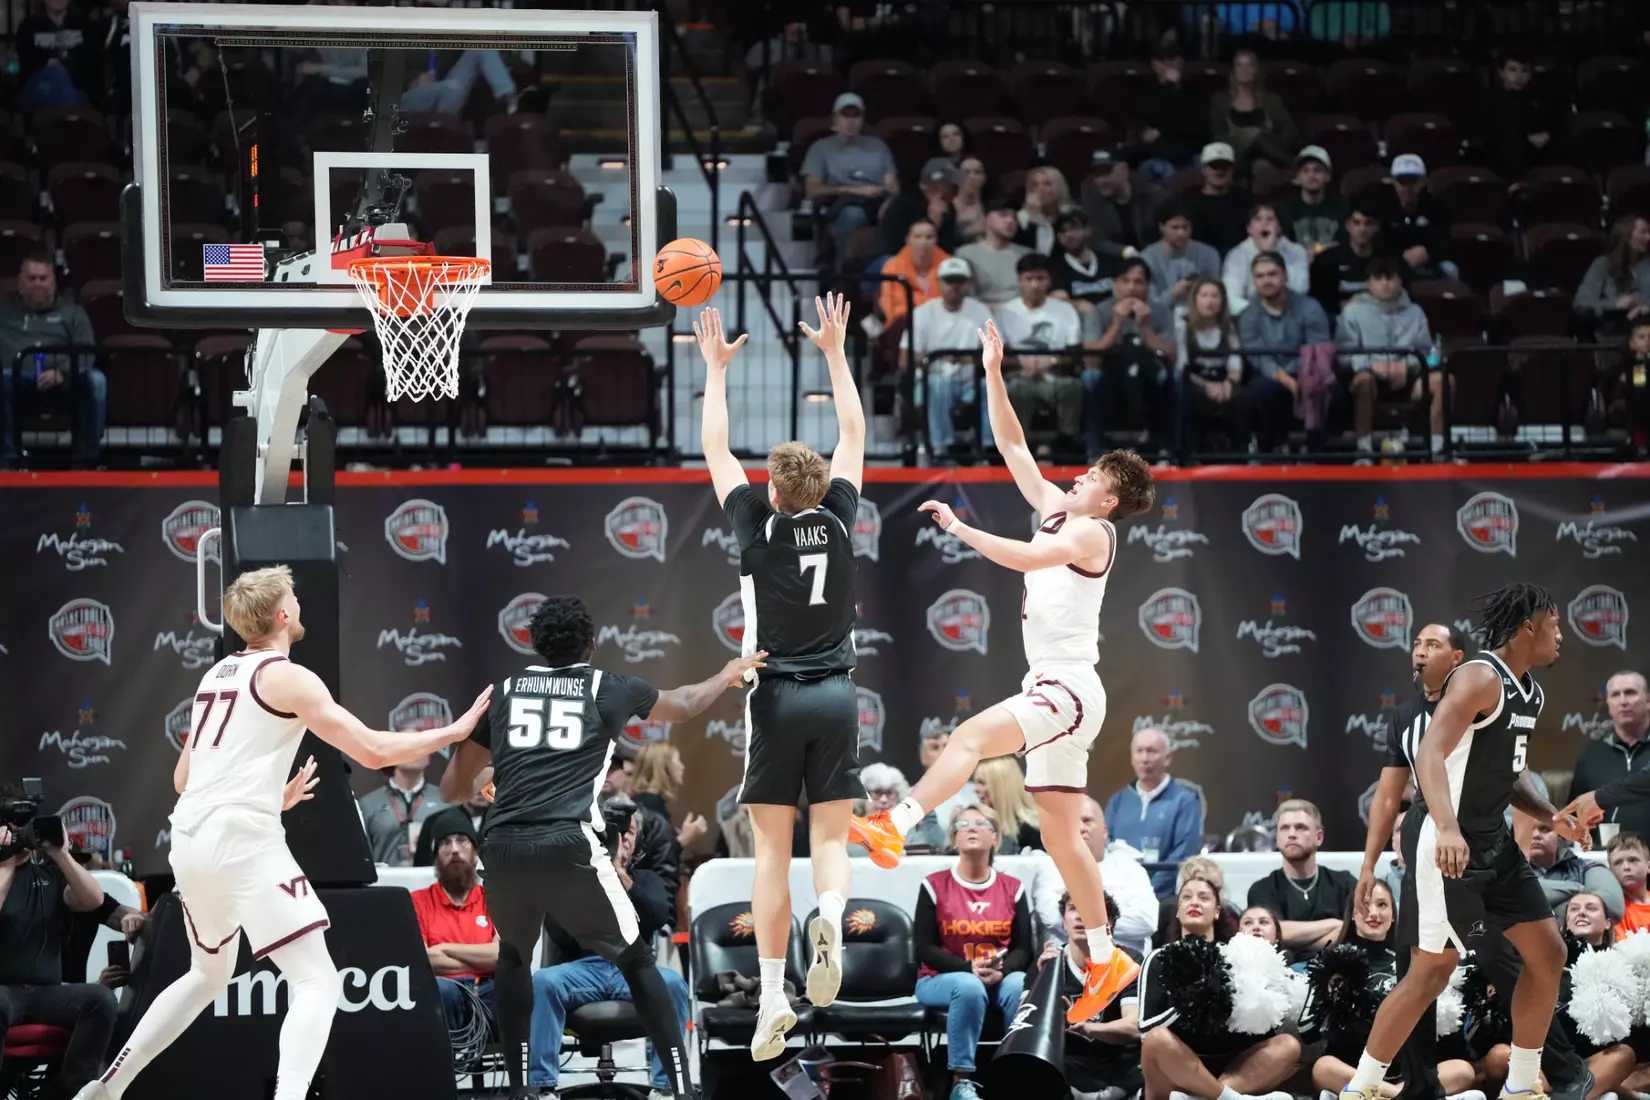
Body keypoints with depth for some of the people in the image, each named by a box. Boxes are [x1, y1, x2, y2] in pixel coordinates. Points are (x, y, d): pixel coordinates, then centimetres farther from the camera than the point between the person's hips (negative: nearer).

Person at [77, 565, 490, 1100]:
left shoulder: (217, 675, 20)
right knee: (317, 983, -7)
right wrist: (454, 732, 2)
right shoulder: (287, 678, -5)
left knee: (209, 976, 29)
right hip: (243, 843, -8)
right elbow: (375, 751, -10)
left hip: (191, 843, 8)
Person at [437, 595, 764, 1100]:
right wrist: (727, 675, 57)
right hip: (568, 846, -2)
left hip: (503, 847, 2)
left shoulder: (503, 691, 20)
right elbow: (684, 705, 37)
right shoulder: (608, 688, 16)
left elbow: (452, 789, 24)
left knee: (514, 956, 31)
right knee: (636, 960, 14)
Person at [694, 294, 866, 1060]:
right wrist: (835, 353, 20)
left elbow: (715, 449, 6)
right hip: (836, 695, 2)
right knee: (830, 838, 5)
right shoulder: (839, 521, 0)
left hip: (776, 697, -1)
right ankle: (830, 918, -30)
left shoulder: (757, 528, -5)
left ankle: (773, 997, -4)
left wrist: (715, 367, 15)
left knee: (772, 850, 2)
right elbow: (854, 435, 13)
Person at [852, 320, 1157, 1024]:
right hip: (1054, 689, 10)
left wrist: (958, 527, -23)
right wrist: (994, 374, 13)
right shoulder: (1055, 511, 16)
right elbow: (1011, 446, 20)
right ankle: (1106, 961, 12)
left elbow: (1025, 558, -26)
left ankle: (894, 826, -47)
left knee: (974, 734, -30)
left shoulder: (1089, 532, -8)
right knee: (1061, 834, 9)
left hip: (1069, 688, -10)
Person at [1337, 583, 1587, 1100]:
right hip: (1446, 843, -9)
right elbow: (1430, 754, -29)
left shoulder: (1530, 692, 12)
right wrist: (1448, 829, -43)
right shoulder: (1480, 678, -18)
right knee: (1432, 971, -6)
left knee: (1548, 952, 8)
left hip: (1493, 840, 9)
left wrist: (1549, 815, 10)